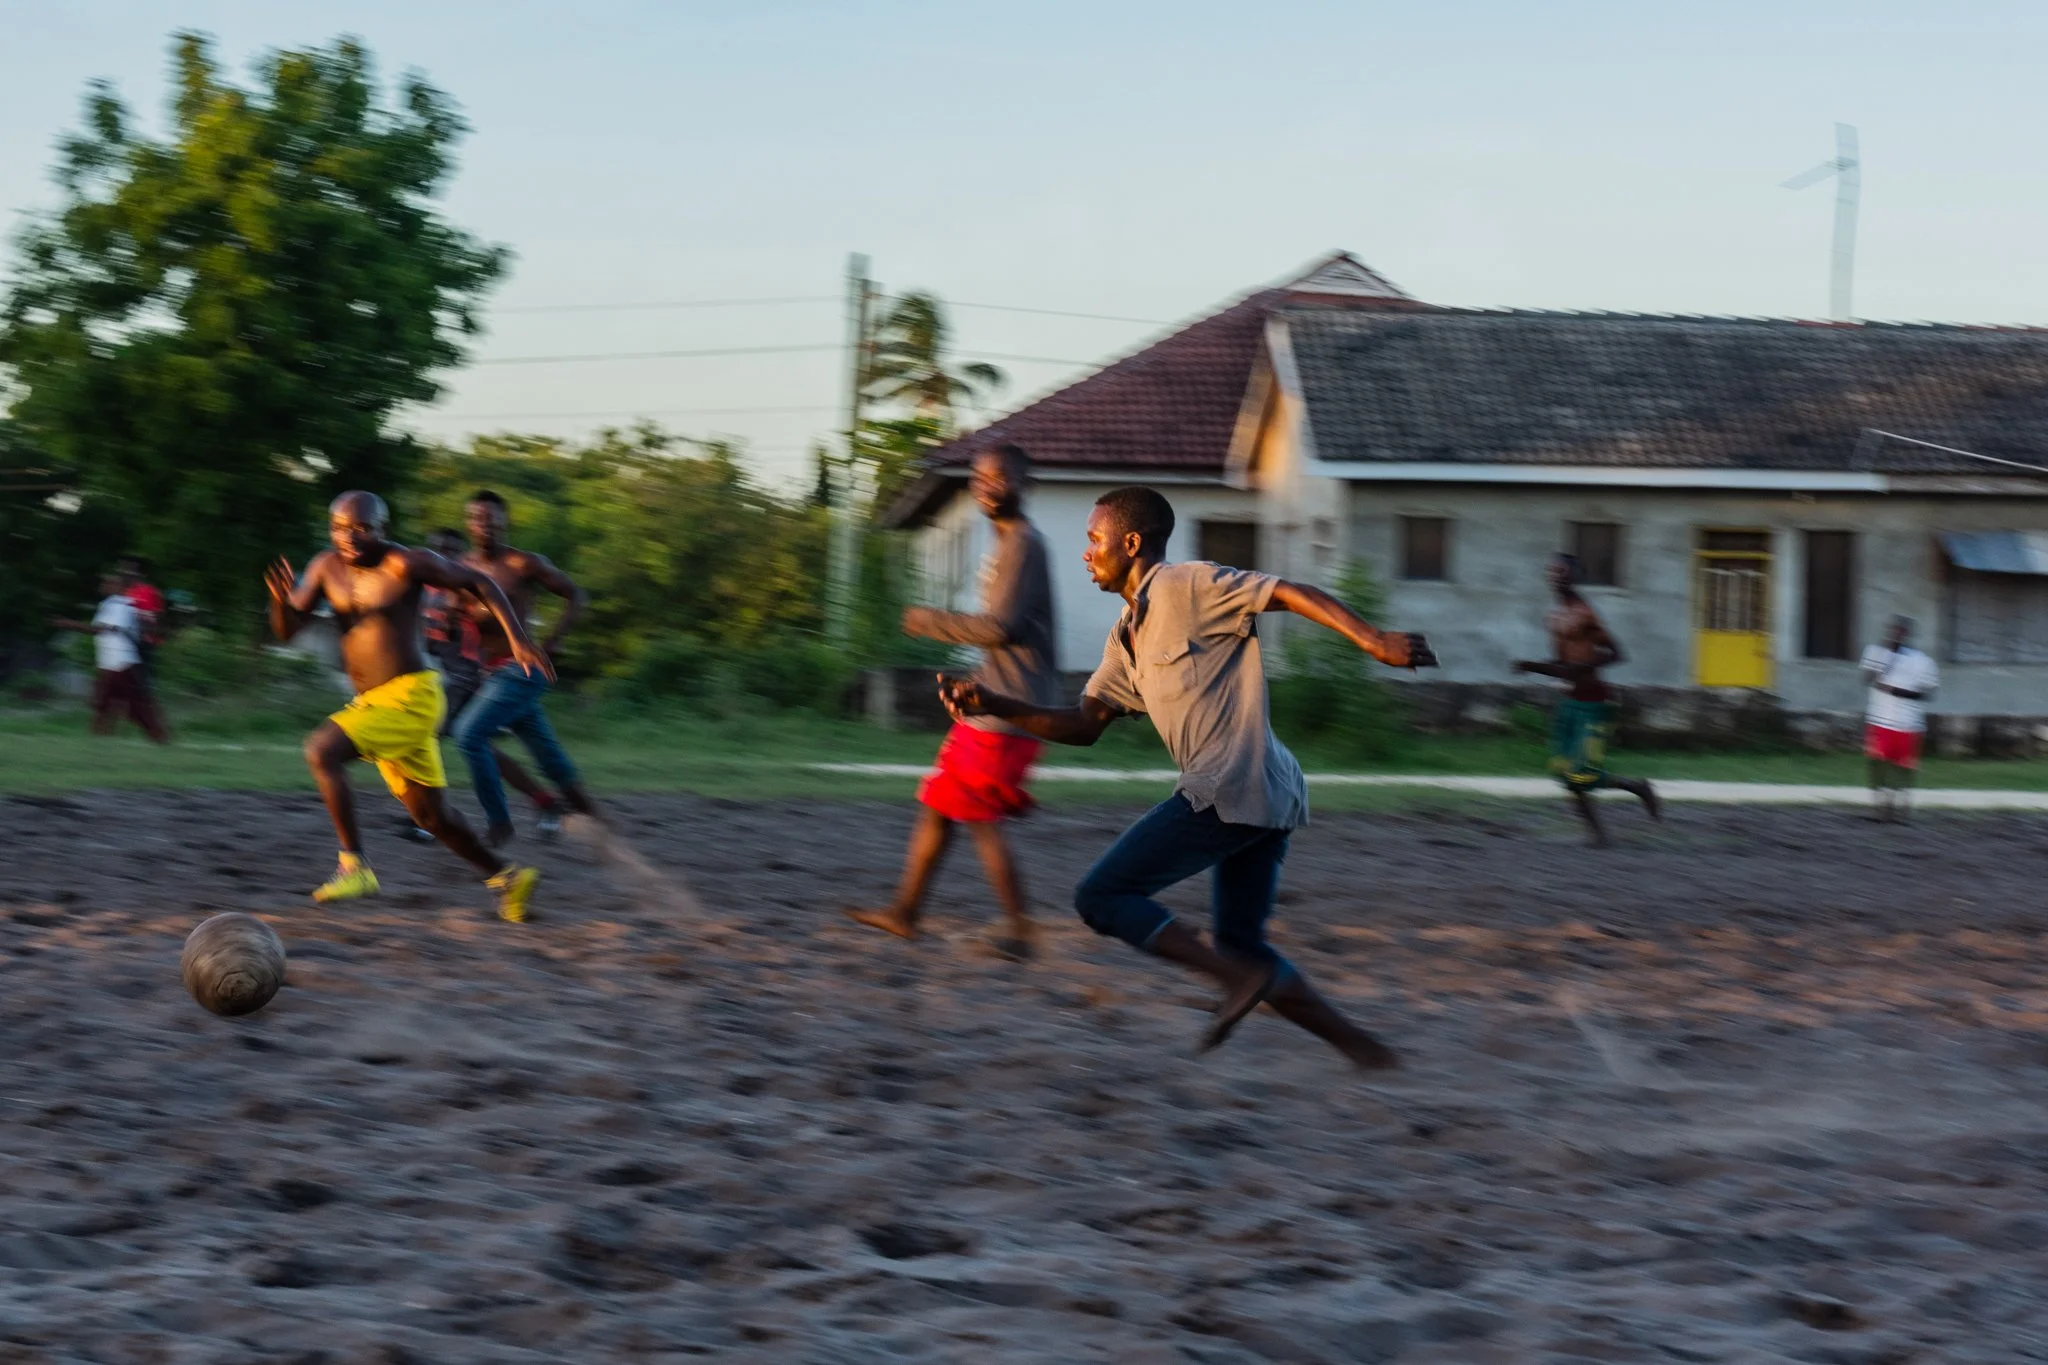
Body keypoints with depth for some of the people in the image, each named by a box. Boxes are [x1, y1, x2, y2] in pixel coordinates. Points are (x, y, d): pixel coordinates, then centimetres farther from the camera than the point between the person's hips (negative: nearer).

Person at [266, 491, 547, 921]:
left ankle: (355, 867, -22)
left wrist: (517, 639, -9)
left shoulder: (408, 565, -9)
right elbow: (286, 630, 6)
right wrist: (281, 600, -17)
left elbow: (479, 583, -1)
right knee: (431, 816, 16)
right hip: (371, 703, 7)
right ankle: (506, 876, 33)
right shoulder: (327, 568, 8)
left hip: (410, 695, -7)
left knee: (322, 749, -25)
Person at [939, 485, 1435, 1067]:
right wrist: (993, 704, 8)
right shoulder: (1127, 638, 22)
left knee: (1101, 896, -5)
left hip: (1228, 789, -10)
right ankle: (1362, 1048, 13)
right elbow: (1083, 724, 20)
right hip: (1265, 799, 10)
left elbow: (1292, 594, -10)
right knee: (1239, 941, 17)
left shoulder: (1185, 587, -5)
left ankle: (1242, 977, -11)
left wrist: (1373, 640, -20)